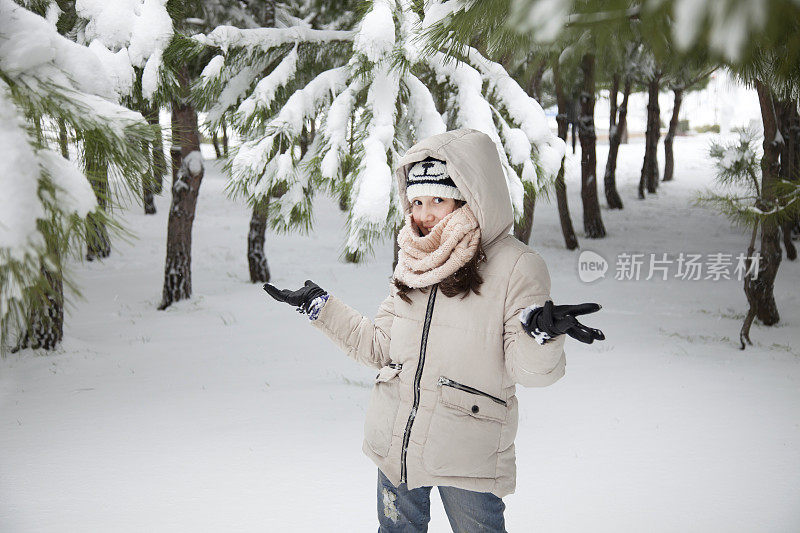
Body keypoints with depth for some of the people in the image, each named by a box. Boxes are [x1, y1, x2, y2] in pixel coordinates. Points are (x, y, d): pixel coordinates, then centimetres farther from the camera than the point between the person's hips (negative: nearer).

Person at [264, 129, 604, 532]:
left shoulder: (516, 266, -14)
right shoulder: (414, 261, 5)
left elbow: (528, 370, -15)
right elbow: (380, 346, 13)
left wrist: (542, 332, -35)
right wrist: (319, 306, 12)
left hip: (469, 455, -5)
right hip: (395, 447, 6)